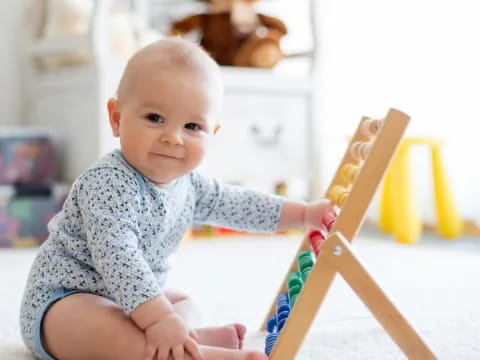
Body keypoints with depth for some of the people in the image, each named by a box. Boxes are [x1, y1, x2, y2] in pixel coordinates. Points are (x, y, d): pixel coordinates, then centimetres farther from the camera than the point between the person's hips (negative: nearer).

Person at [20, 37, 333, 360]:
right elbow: (117, 258, -37)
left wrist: (306, 213, 8)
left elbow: (240, 204, 12)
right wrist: (159, 318, -42)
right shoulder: (108, 185, -28)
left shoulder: (187, 184, 0)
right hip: (64, 301, -10)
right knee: (102, 326, -38)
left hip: (125, 300, 10)